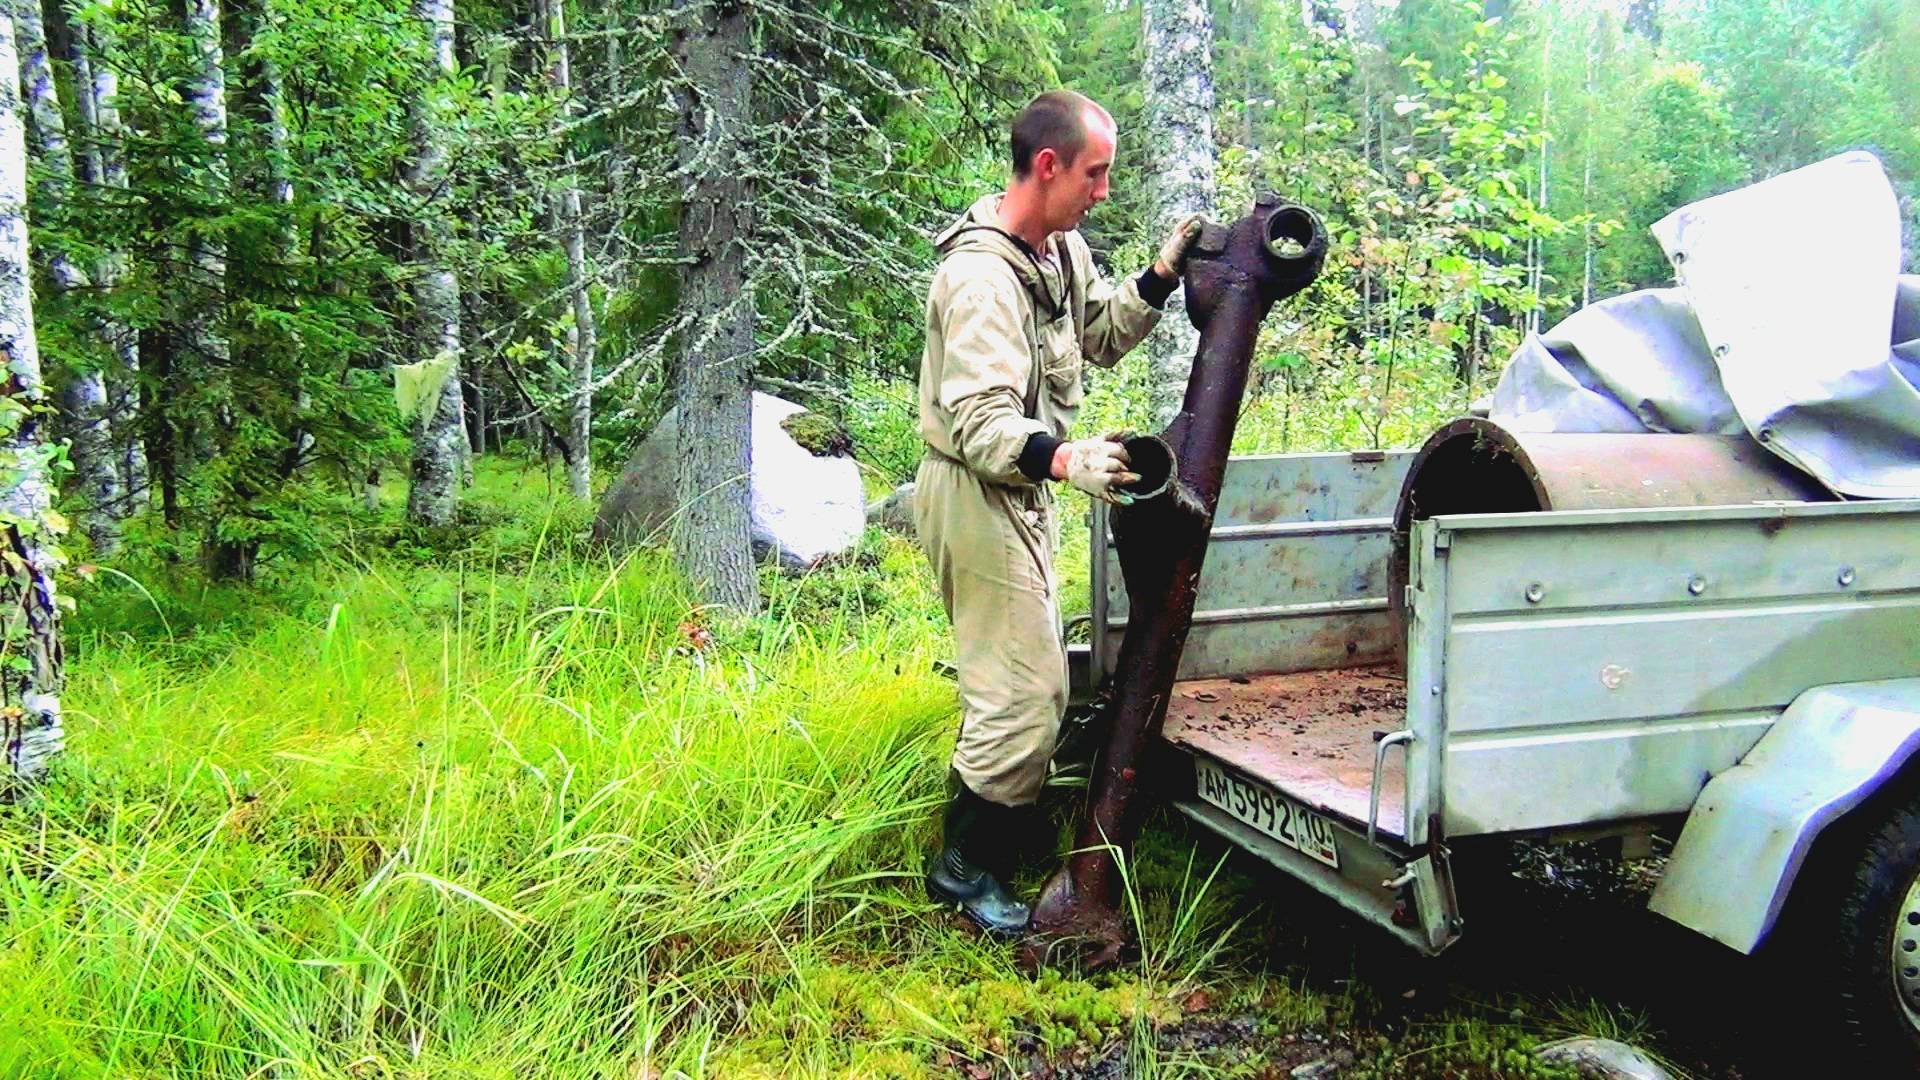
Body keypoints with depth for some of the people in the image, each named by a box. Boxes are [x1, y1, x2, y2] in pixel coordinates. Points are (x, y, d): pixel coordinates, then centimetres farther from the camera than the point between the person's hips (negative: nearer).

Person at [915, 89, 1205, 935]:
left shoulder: (1062, 250, 6)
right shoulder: (982, 274, -25)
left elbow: (1102, 334, 20)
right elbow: (978, 418, -34)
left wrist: (1161, 278, 5)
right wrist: (1065, 459, -51)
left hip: (1020, 492, 10)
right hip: (975, 495, -10)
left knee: (1027, 673, 22)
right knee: (1025, 687, -7)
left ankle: (1008, 817, 41)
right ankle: (964, 863, 10)